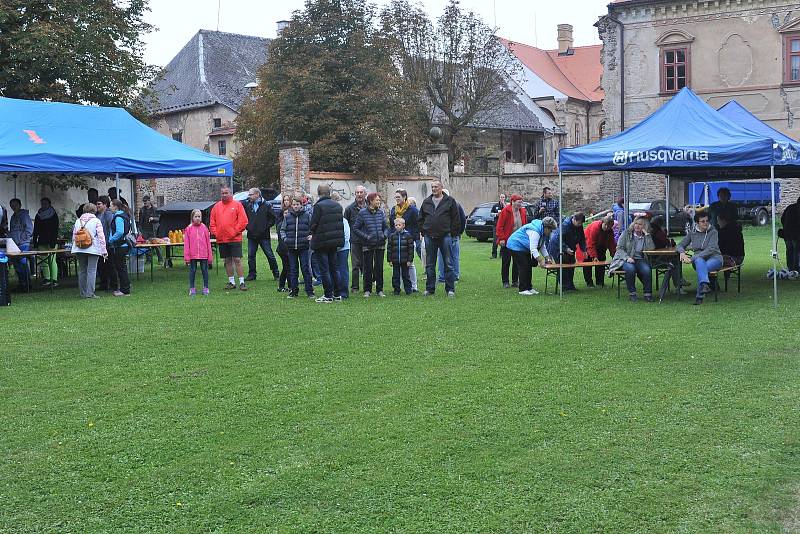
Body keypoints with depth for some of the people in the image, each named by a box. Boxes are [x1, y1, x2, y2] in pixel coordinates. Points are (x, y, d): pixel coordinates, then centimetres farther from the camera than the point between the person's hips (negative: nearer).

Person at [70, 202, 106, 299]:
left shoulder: (78, 221, 12)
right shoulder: (96, 221, -2)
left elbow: (74, 236, 14)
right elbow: (101, 236, -7)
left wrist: (75, 247, 22)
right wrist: (104, 250, -5)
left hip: (79, 249, 5)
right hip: (93, 250, -5)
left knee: (82, 270, 11)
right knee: (91, 271, -4)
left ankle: (83, 293, 13)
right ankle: (90, 293, -9)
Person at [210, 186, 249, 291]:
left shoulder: (237, 205, 0)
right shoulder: (216, 206, 11)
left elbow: (243, 221, -5)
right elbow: (212, 222, 14)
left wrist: (235, 232, -11)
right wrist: (215, 233, 1)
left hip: (235, 239, -4)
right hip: (221, 240, 4)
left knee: (237, 260, -6)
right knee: (227, 261, 9)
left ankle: (241, 282, -2)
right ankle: (231, 282, 17)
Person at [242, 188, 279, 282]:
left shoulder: (266, 205, -3)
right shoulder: (247, 204, 5)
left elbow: (273, 218, 1)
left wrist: (266, 227, -7)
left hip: (264, 235, -3)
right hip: (251, 235, 4)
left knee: (270, 255, 2)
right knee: (251, 256, 6)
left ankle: (276, 274, 12)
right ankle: (251, 274, 16)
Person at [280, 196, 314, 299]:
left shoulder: (307, 215, 2)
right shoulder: (287, 216, 7)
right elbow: (282, 229, 14)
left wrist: (310, 236, -9)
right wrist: (284, 238, -2)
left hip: (304, 247, -2)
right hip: (291, 247, 3)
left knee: (305, 268, -3)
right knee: (293, 269, 8)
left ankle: (309, 291, 2)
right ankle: (293, 291, 15)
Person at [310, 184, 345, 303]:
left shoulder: (319, 206, -17)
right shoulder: (338, 205, 5)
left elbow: (313, 225, -14)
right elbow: (340, 222, 10)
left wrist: (314, 234, 5)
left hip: (321, 242, -7)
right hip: (335, 241, 7)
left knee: (324, 269, 0)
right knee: (333, 268, 16)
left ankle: (328, 295, 1)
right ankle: (337, 293, 19)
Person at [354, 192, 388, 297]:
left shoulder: (381, 212, 5)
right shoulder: (362, 213, -5)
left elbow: (386, 227, 15)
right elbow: (356, 229, -2)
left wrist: (385, 235, -4)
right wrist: (365, 236, -12)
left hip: (380, 244, 3)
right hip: (368, 245, -3)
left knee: (379, 267, 5)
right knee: (368, 268, 3)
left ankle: (379, 290, 14)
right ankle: (367, 290, 13)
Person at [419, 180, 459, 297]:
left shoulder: (450, 201, 2)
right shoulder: (426, 202, 12)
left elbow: (455, 218, 2)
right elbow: (421, 219, 19)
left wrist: (453, 233, -3)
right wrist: (423, 232, 10)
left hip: (445, 236, -3)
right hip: (429, 237, 3)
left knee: (448, 263, -1)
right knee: (430, 264, 7)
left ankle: (450, 289, 4)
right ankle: (430, 288, 14)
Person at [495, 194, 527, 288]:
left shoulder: (523, 211, 7)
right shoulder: (505, 211, -10)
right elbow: (499, 226, -10)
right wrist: (501, 238, -15)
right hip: (507, 241, -5)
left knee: (517, 262, 7)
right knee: (506, 262, 2)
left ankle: (515, 281, 17)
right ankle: (505, 282, 9)